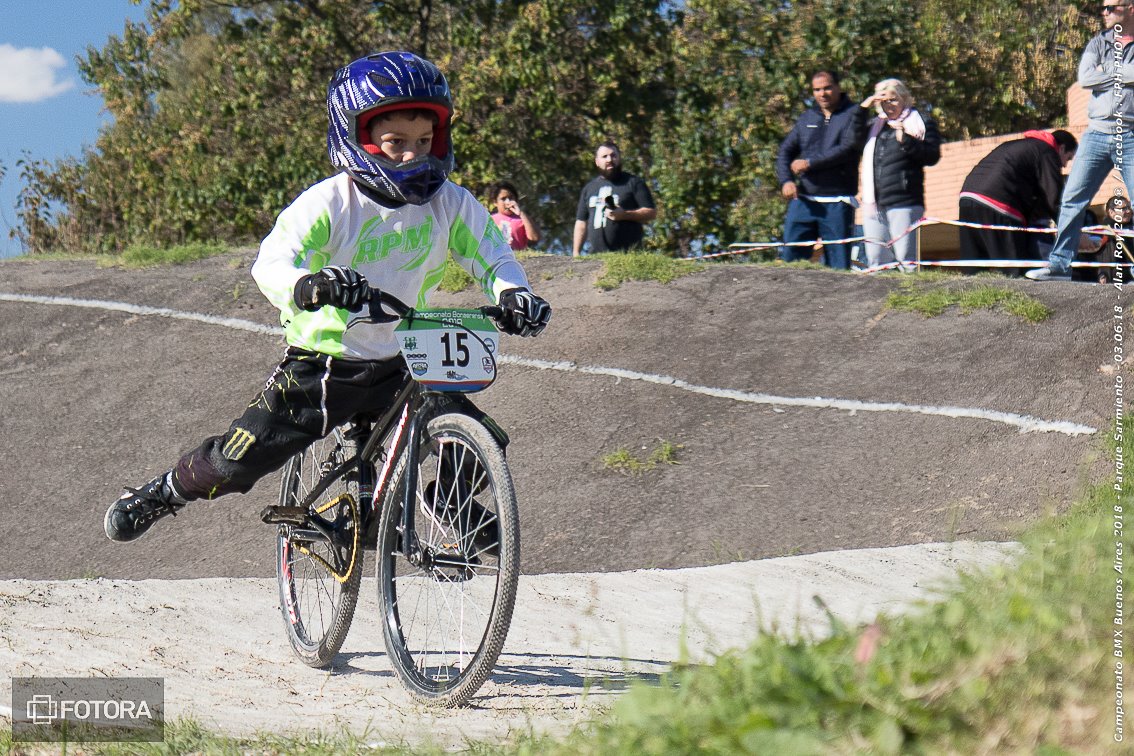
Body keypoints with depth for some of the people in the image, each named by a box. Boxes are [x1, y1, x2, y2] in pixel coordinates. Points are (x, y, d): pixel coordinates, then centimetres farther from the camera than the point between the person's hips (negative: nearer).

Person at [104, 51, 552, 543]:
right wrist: (307, 286, -52)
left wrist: (514, 293, -30)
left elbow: (492, 255, -6)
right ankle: (161, 493, 28)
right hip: (323, 363, -3)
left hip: (399, 367, 3)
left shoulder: (450, 204, -8)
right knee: (240, 460, -4)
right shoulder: (328, 203, -18)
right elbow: (270, 265, -28)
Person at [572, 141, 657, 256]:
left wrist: (624, 215, -13)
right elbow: (581, 223, 22)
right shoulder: (589, 188, 21)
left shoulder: (633, 183, 7)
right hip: (597, 254, 4)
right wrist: (576, 253, 13)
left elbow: (651, 213, 1)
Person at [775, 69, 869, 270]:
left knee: (838, 264, -3)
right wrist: (786, 180, -4)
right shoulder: (806, 119, 19)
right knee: (790, 257, -2)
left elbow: (848, 148, -10)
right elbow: (785, 151, 15)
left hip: (837, 203, -4)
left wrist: (809, 163, -9)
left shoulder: (854, 114, 3)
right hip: (803, 200, 4)